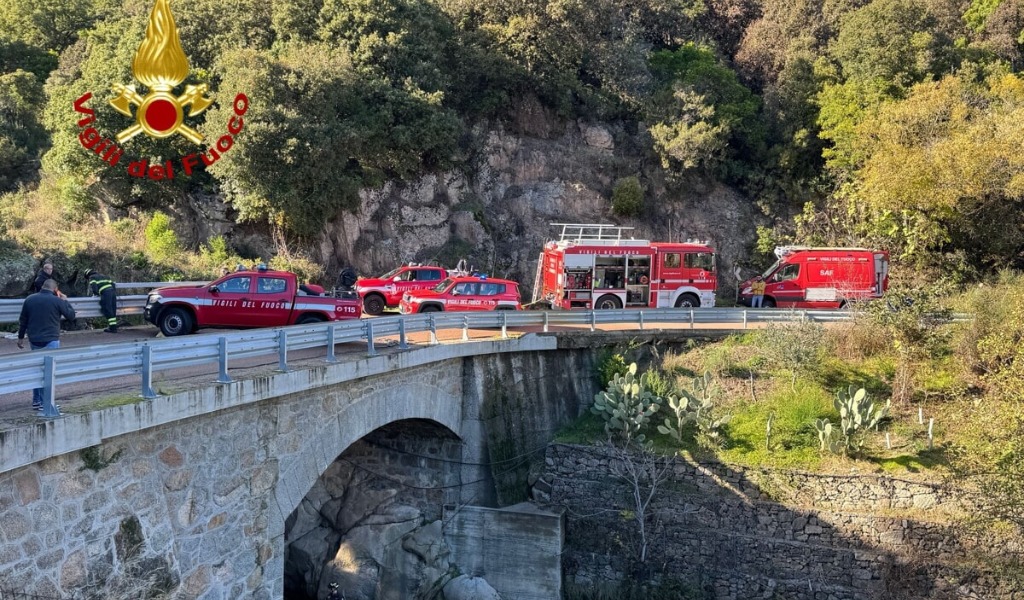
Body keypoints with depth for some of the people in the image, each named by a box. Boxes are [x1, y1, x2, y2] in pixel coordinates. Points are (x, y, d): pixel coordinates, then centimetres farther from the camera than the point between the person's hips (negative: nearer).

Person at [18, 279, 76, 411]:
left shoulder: (29, 300, 6)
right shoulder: (57, 301, -10)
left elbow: (23, 321, 11)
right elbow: (71, 316, 0)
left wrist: (21, 337, 20)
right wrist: (65, 301, 8)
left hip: (34, 340, 6)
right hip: (51, 341, -6)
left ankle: (36, 400, 20)